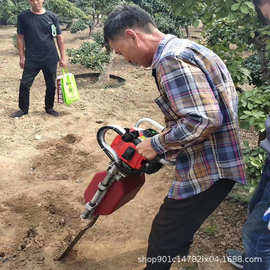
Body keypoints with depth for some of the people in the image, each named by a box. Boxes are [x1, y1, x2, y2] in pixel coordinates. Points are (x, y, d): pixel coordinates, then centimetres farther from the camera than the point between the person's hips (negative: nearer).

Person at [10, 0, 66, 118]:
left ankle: (49, 108, 26)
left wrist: (62, 58, 2)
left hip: (50, 59, 1)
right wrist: (22, 57, -1)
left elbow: (59, 37, 5)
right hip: (31, 59, -1)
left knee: (51, 85, 8)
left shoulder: (51, 16, 1)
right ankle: (23, 109, 15)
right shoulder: (23, 16, 0)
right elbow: (20, 37, 4)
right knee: (24, 84, -1)